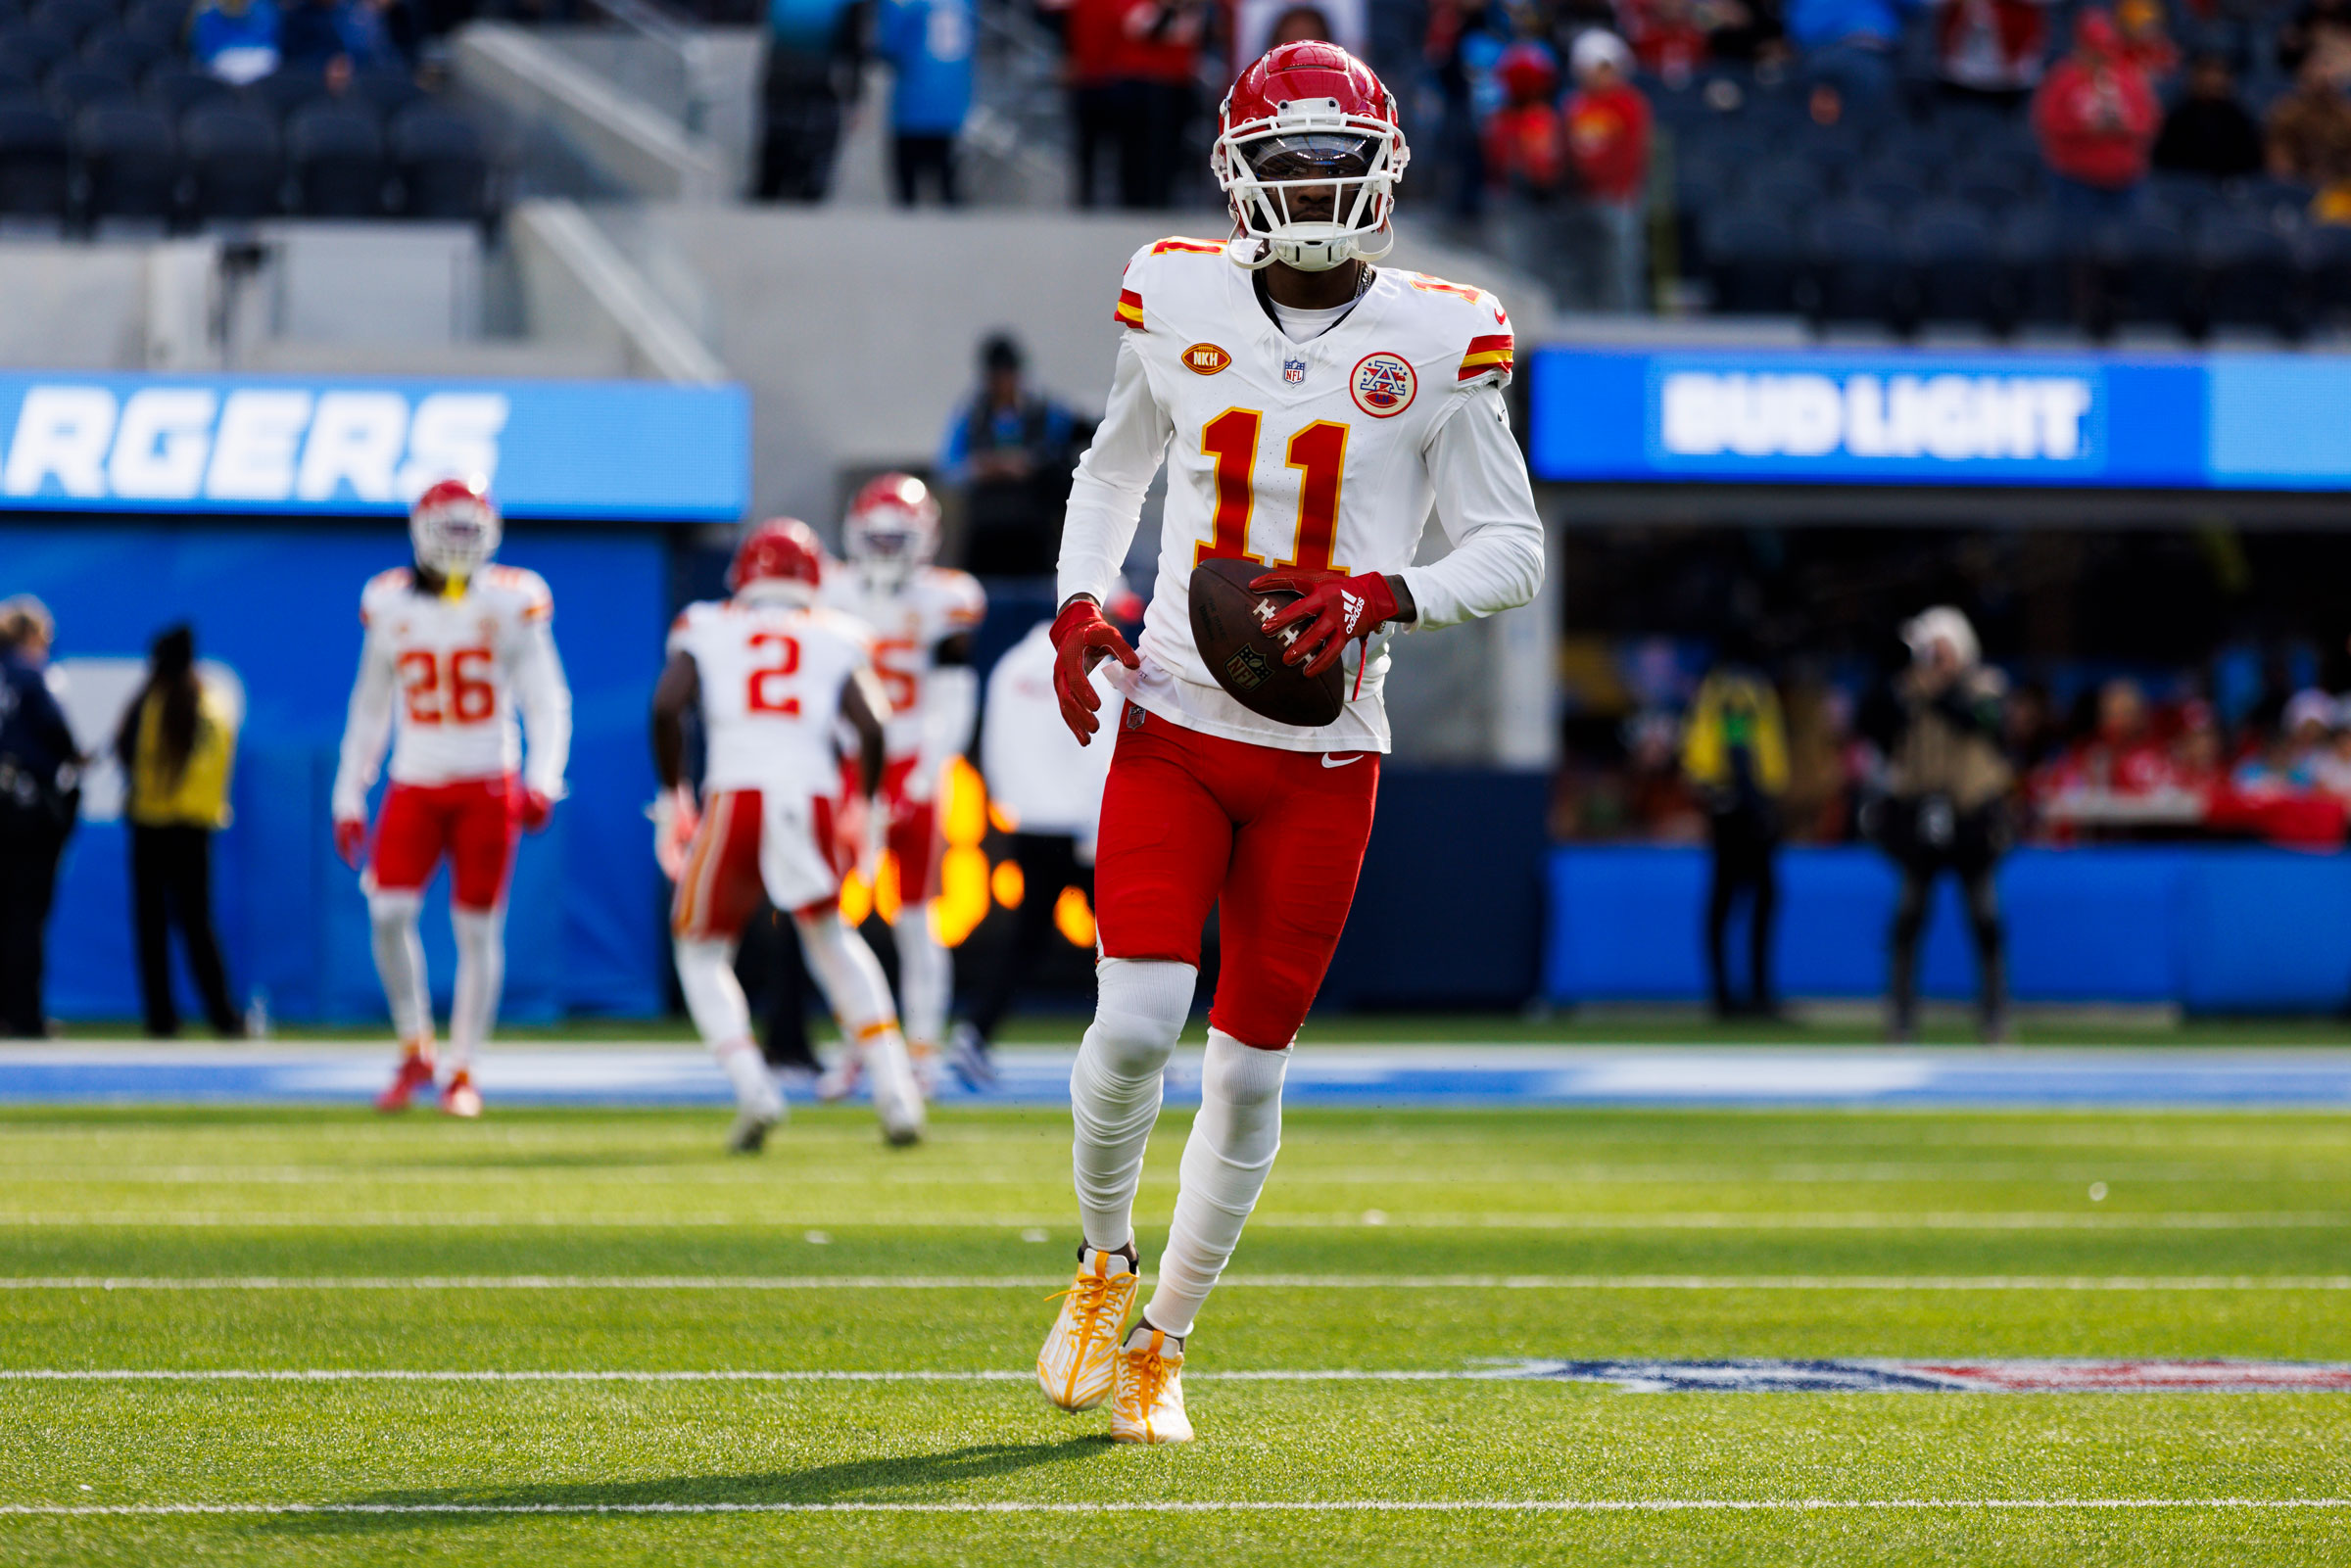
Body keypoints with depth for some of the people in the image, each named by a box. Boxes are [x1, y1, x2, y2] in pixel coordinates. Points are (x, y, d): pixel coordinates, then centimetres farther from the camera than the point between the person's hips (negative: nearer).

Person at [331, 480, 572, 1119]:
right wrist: (349, 797, 11)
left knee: (478, 928, -1)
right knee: (389, 912, -13)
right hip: (415, 783, 2)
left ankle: (463, 1073, 10)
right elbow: (369, 711, 12)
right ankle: (415, 1053, 5)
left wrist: (542, 781, -16)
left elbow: (545, 703, -2)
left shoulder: (510, 604, -3)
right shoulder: (390, 607, 3)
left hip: (486, 785, -2)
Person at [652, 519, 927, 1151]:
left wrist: (671, 796, 12)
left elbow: (666, 706, 1)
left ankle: (752, 1091, -2)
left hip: (735, 799, -2)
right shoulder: (834, 640, 16)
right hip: (813, 801, 2)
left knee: (701, 951, 18)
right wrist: (866, 808, 16)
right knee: (831, 937, 26)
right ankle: (893, 1085, 13)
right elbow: (871, 725, 3)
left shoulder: (708, 630, 15)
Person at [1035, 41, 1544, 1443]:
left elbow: (1513, 551, 1)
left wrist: (1385, 598, -17)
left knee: (1250, 1068, 4)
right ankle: (1105, 1260, 14)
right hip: (1174, 725, 0)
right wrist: (1080, 602, 3)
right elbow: (1112, 471, 20)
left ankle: (1161, 1343, 22)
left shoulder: (1440, 341, -4)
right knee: (1136, 1021, -15)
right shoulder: (1179, 305, 2)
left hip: (1324, 758, 0)